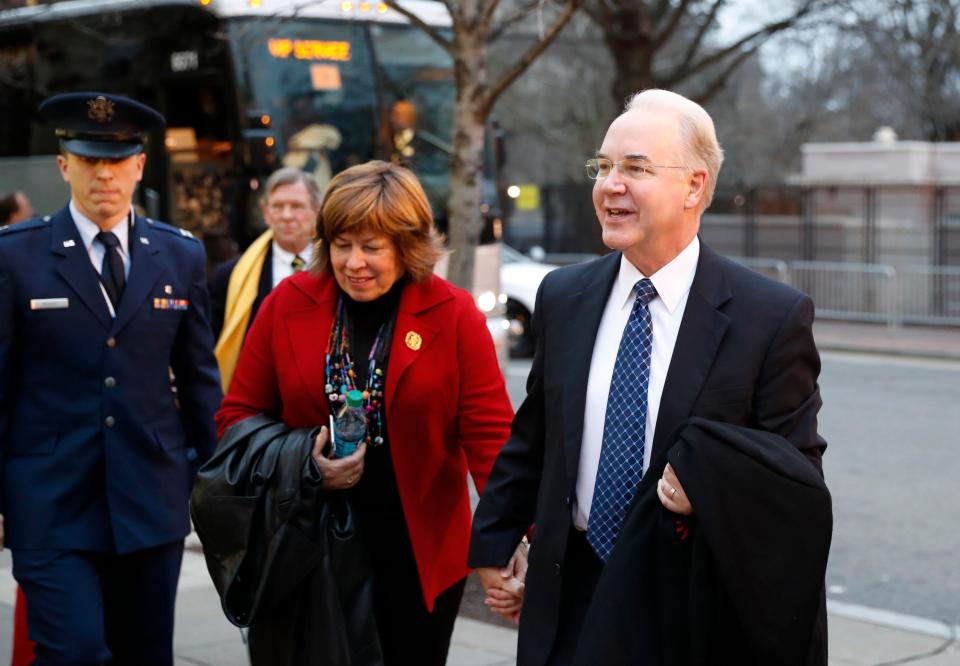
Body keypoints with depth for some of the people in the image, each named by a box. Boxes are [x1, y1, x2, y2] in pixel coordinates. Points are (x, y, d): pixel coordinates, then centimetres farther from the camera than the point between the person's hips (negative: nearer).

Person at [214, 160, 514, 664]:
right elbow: (239, 415, 5)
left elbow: (489, 434, -9)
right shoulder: (288, 304, -1)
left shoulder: (453, 315, -6)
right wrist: (302, 463, -14)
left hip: (419, 551, -1)